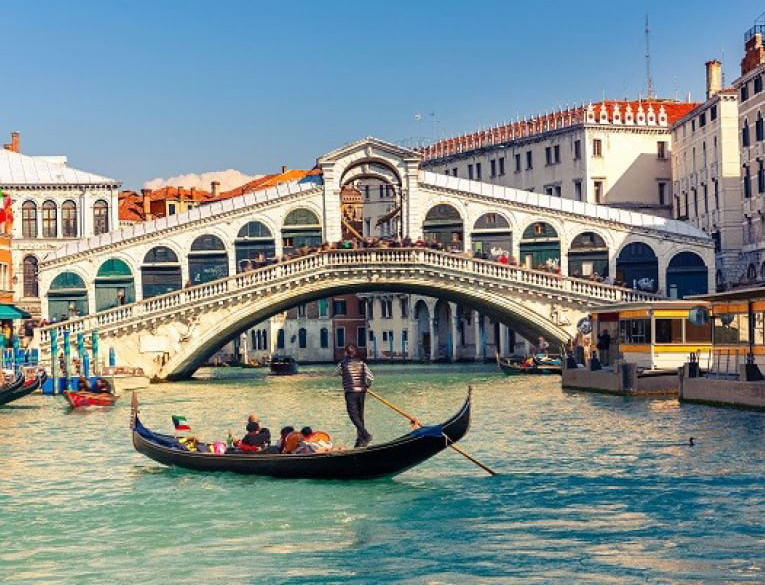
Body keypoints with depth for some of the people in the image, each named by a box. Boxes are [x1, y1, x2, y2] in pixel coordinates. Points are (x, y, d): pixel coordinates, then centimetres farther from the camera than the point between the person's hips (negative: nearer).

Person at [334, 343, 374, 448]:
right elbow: (370, 377, 1)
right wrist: (366, 385, 18)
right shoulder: (362, 363, 5)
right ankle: (360, 441, 11)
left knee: (354, 416, -5)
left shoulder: (343, 364, -3)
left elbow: (335, 374, 15)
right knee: (360, 416, 11)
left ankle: (365, 435, -23)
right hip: (361, 392, 4)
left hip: (350, 393, -4)